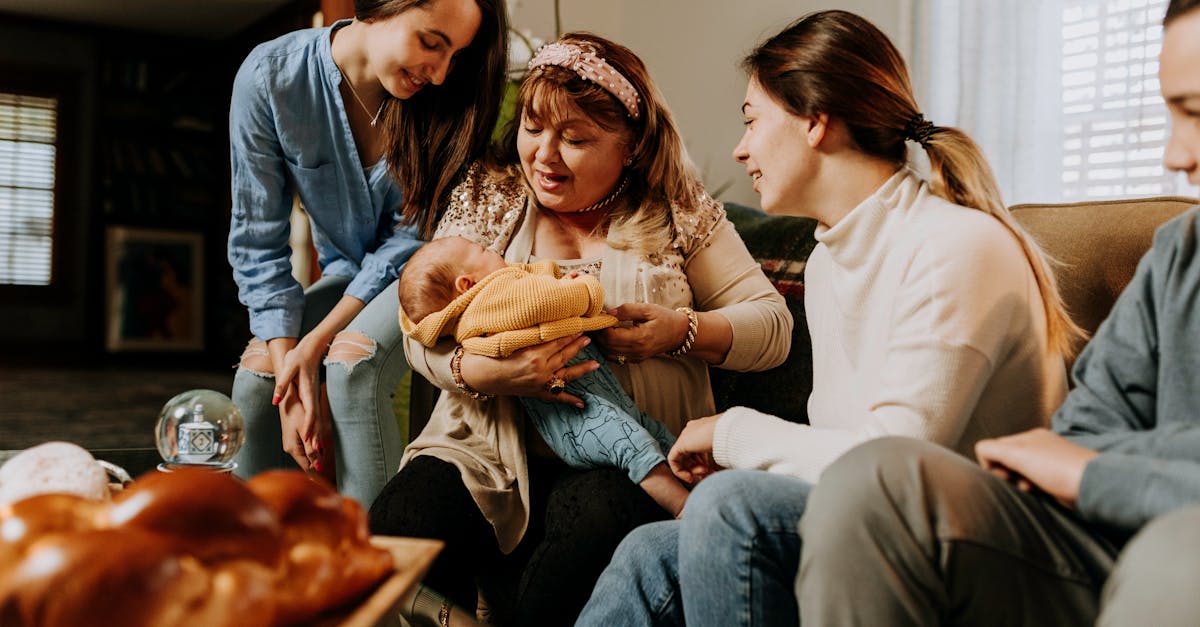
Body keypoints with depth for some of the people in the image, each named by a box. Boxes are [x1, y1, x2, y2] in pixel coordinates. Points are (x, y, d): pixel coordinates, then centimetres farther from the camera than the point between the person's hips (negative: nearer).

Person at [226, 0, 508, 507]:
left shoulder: (442, 99, -19)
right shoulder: (270, 76, -18)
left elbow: (409, 241, -14)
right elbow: (257, 242, -14)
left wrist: (316, 342, -22)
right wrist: (288, 362, -22)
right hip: (348, 273, 3)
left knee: (351, 362, -28)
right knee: (257, 370, -18)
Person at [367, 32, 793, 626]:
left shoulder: (677, 212, 6)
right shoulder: (486, 196, 9)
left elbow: (772, 324, 5)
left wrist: (683, 330, -14)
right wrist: (483, 371, -20)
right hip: (492, 448, 2)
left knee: (596, 530, -35)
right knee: (394, 533, -26)